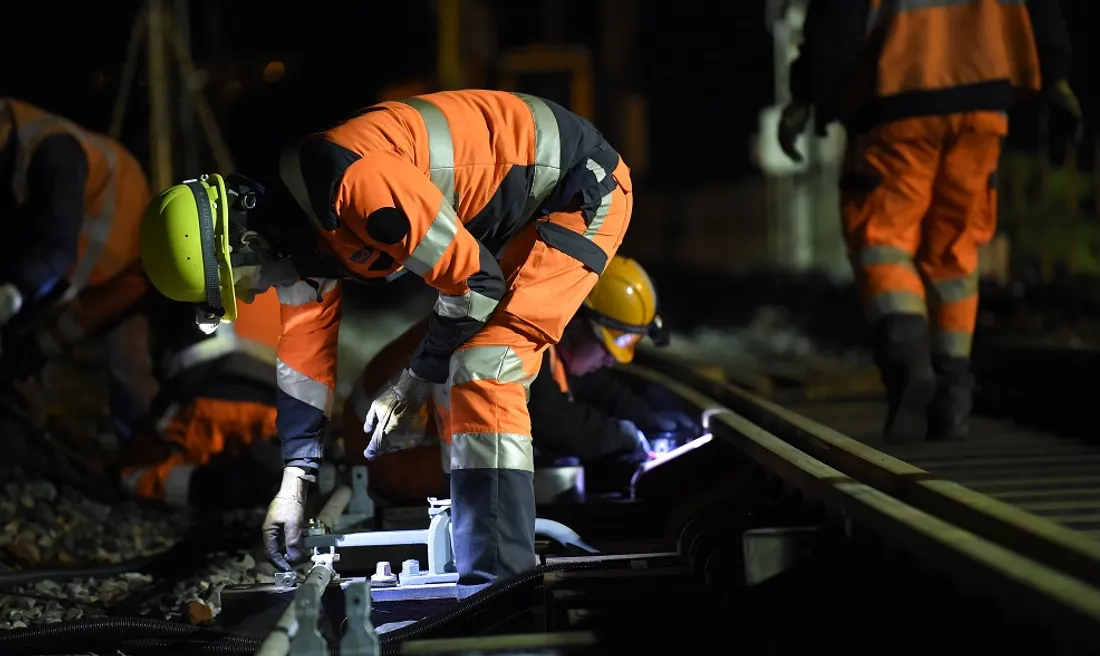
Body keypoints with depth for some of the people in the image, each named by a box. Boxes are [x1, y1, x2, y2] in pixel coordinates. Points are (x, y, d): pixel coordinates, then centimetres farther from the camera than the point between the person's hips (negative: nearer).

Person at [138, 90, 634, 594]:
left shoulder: (349, 178, -32)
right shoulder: (296, 235, -1)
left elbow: (472, 279, -24)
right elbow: (305, 359, 10)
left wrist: (417, 380, -11)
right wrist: (294, 482, 10)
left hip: (581, 190, -10)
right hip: (515, 211, 10)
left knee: (483, 370, -19)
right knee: (457, 375, 12)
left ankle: (498, 585, -19)